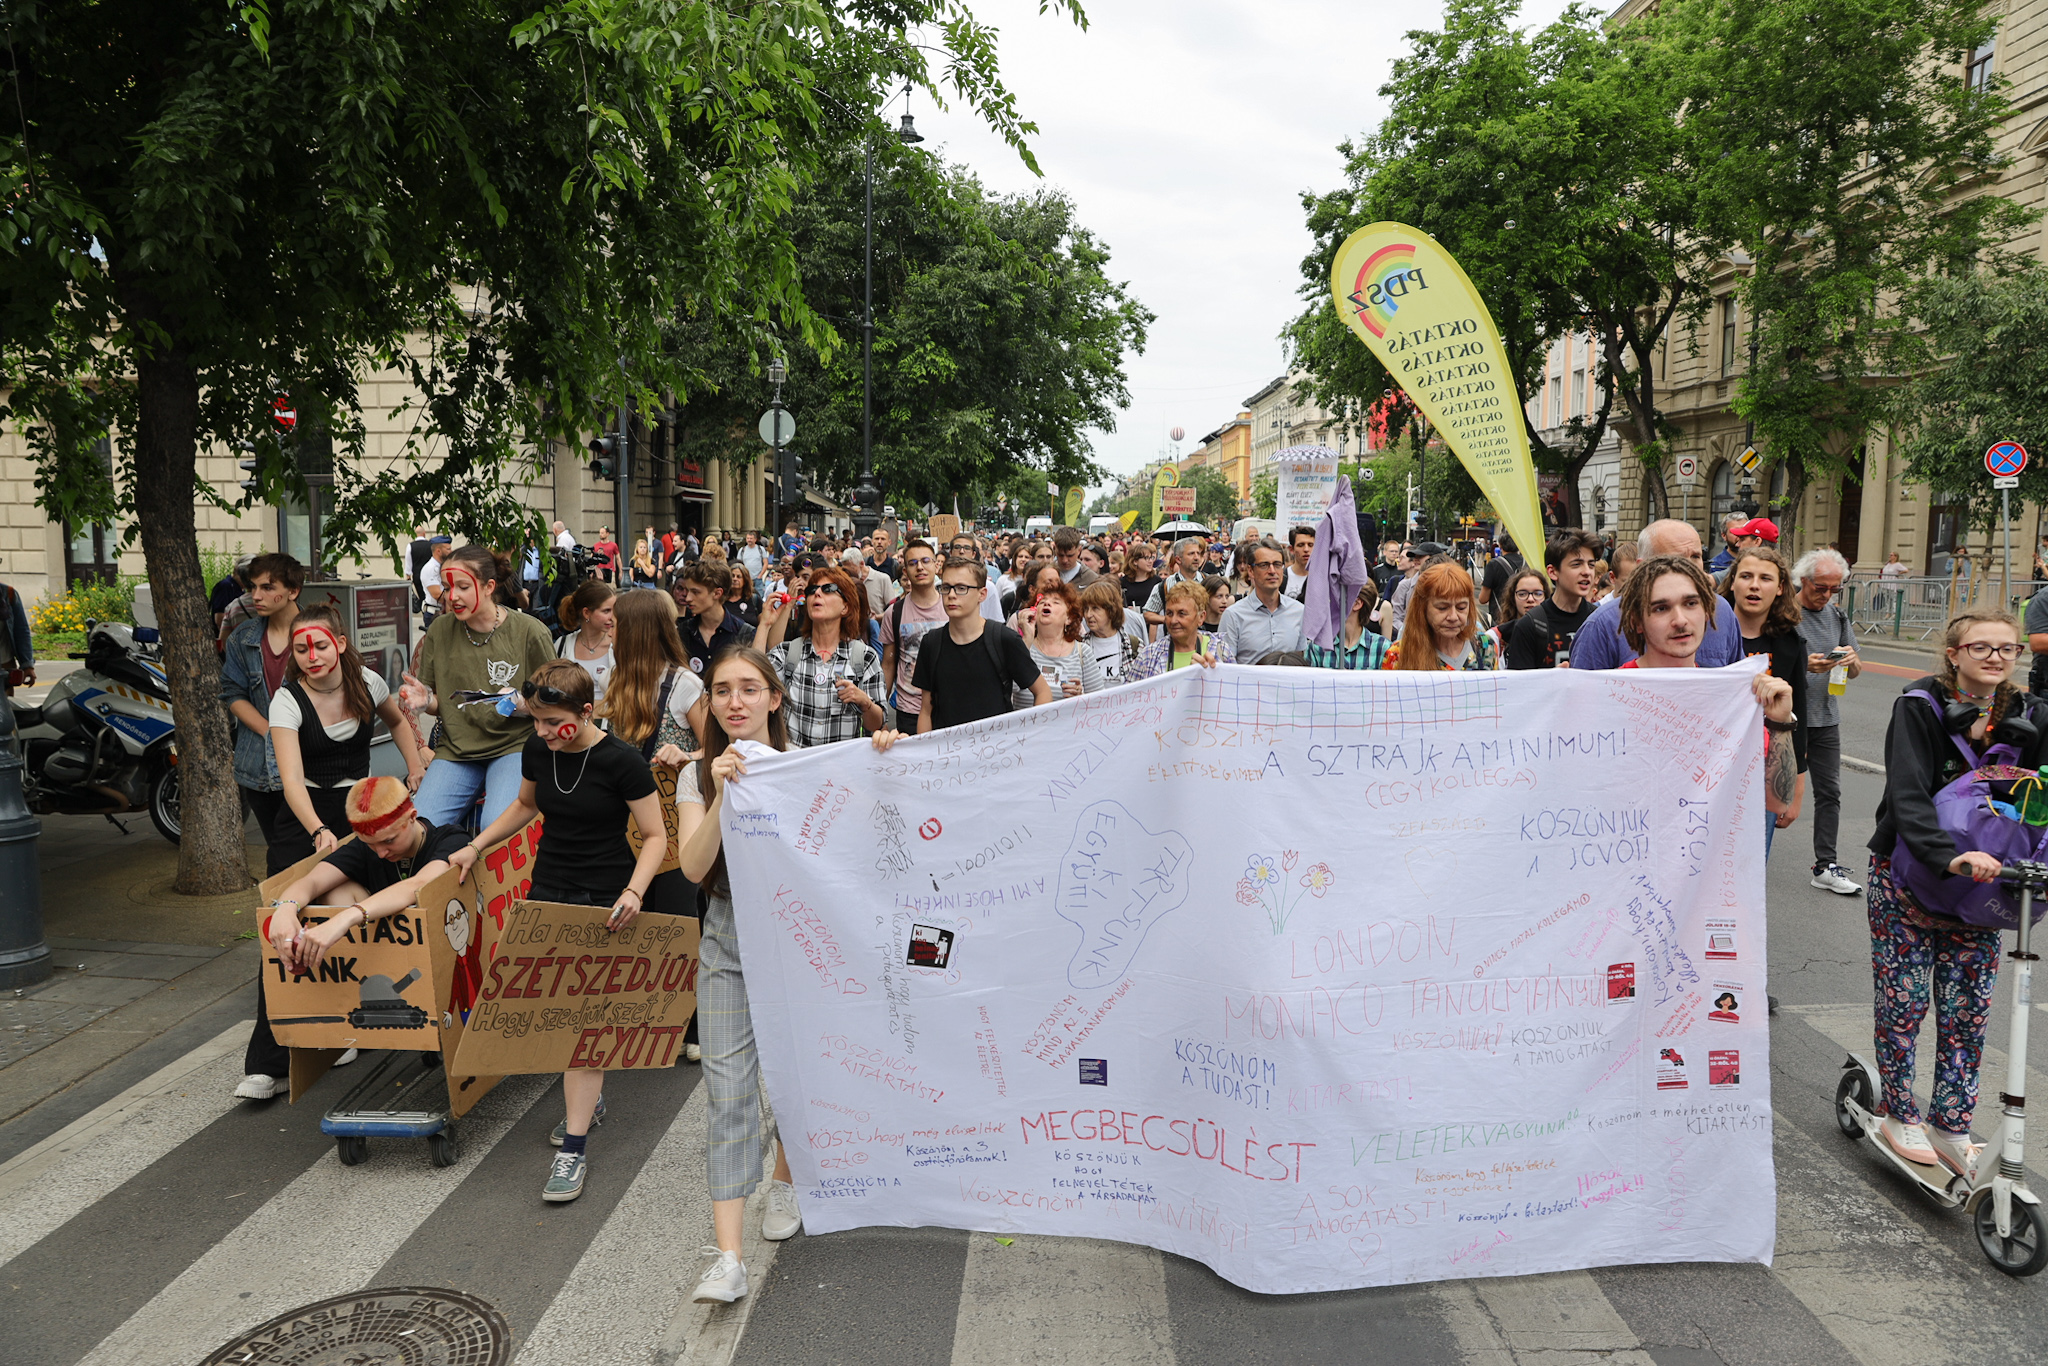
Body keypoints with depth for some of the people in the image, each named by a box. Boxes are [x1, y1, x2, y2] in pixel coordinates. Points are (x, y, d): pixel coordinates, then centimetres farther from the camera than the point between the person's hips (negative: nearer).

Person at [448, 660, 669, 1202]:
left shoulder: (620, 761, -18)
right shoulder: (536, 749, -1)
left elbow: (656, 837, -13)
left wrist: (634, 891, -28)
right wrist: (477, 845, 12)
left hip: (603, 900, -5)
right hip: (547, 890, 6)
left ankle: (574, 1148, -5)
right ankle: (591, 1096, 33)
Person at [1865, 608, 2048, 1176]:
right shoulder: (1919, 707, -14)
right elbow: (1907, 795, -25)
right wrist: (1949, 856, -40)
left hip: (1981, 878, 4)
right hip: (1907, 876, -4)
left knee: (1969, 1004, 6)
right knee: (1903, 999, 3)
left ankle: (1949, 1126, 18)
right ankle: (1899, 1115, 20)